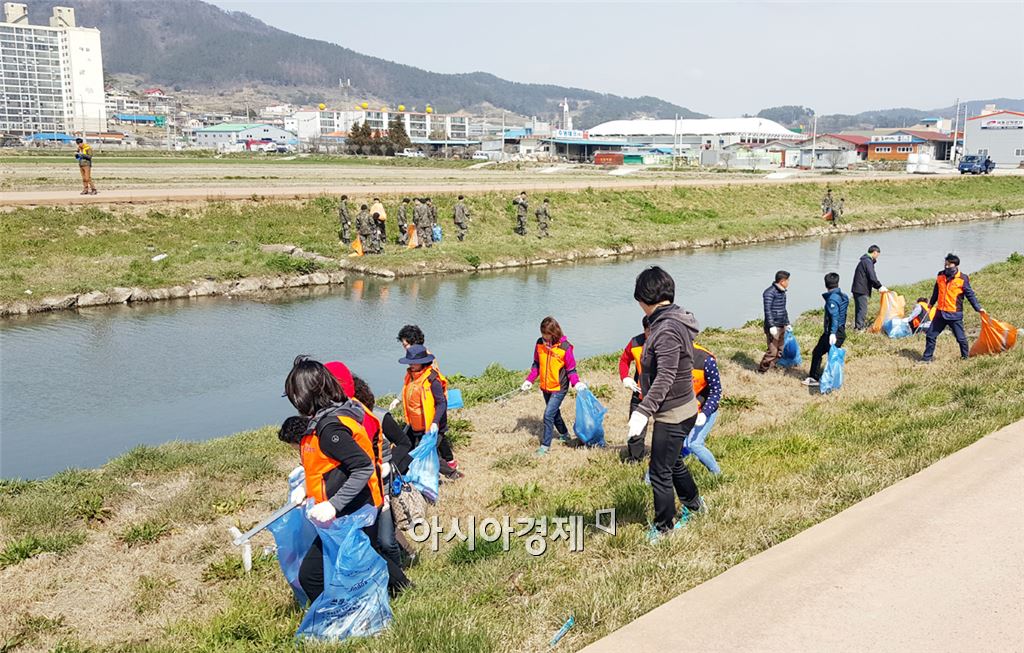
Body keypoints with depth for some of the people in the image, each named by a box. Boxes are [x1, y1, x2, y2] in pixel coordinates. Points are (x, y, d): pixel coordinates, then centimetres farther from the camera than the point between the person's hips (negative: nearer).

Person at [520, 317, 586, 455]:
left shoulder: (565, 347, -17)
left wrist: (576, 383, -24)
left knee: (548, 415, -12)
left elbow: (571, 369, -9)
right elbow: (536, 364, 9)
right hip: (545, 387, 6)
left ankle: (545, 446, -2)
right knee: (554, 413, 20)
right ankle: (564, 434, 44)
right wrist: (529, 380, 1)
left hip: (559, 388, -6)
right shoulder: (540, 343, -3)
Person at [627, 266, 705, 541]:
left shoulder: (667, 330, -25)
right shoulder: (674, 320, 6)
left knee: (660, 471, 5)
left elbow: (665, 378, -32)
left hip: (672, 414, -10)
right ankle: (693, 503, 48)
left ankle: (664, 526, 22)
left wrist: (642, 412, -37)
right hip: (684, 408, 10)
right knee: (673, 461, 27)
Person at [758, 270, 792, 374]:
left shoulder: (782, 292, 15)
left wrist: (787, 323, 27)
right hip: (773, 328, -9)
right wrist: (772, 326, -25)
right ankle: (761, 371, 0)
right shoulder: (769, 292, -14)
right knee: (772, 351, -10)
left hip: (781, 327, 9)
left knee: (779, 351, 11)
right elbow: (767, 310, -20)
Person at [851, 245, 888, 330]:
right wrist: (880, 287, -7)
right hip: (861, 290, -10)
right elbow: (872, 277, -19)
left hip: (857, 289, 10)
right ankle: (860, 327, -5)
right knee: (862, 309, -6)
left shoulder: (864, 261, 19)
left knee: (859, 309, 16)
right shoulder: (868, 262, -14)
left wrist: (877, 287, 21)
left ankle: (857, 326, 23)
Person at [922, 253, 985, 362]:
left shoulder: (962, 279, -9)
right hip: (940, 313, 4)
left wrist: (978, 308, -7)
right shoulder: (940, 276, 4)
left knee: (961, 338, 4)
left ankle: (965, 357, 23)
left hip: (955, 315, -4)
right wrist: (931, 303, 33)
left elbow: (970, 294, -4)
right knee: (930, 335, 5)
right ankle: (927, 357, 15)